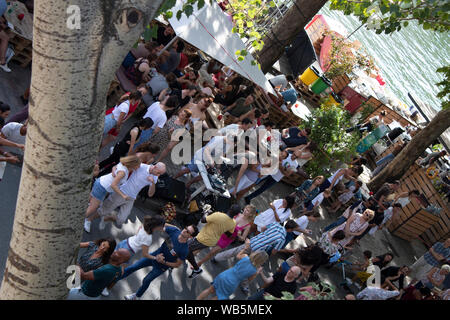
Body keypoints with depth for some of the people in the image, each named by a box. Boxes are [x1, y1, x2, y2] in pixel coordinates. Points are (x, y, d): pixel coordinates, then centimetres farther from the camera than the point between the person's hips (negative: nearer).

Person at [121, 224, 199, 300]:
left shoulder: (184, 250, -32)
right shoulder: (175, 230, -24)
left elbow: (177, 265, -18)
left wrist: (163, 262, -27)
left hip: (161, 266, -3)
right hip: (154, 255, 4)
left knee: (146, 281, 15)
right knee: (133, 267, 10)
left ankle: (137, 296, 47)